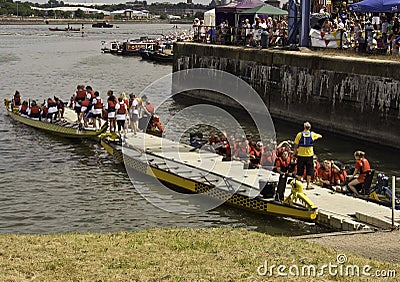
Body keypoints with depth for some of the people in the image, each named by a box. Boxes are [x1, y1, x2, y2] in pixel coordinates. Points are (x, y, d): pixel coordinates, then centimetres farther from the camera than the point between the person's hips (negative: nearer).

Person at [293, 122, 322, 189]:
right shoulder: (312, 134, 0)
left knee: (299, 171, 7)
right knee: (309, 170, 8)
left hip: (301, 155, 0)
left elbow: (295, 145, -2)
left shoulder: (299, 134, -3)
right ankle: (308, 184, 9)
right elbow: (320, 136, 20)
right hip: (309, 155, 0)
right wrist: (319, 135, 42)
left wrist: (295, 153, 8)